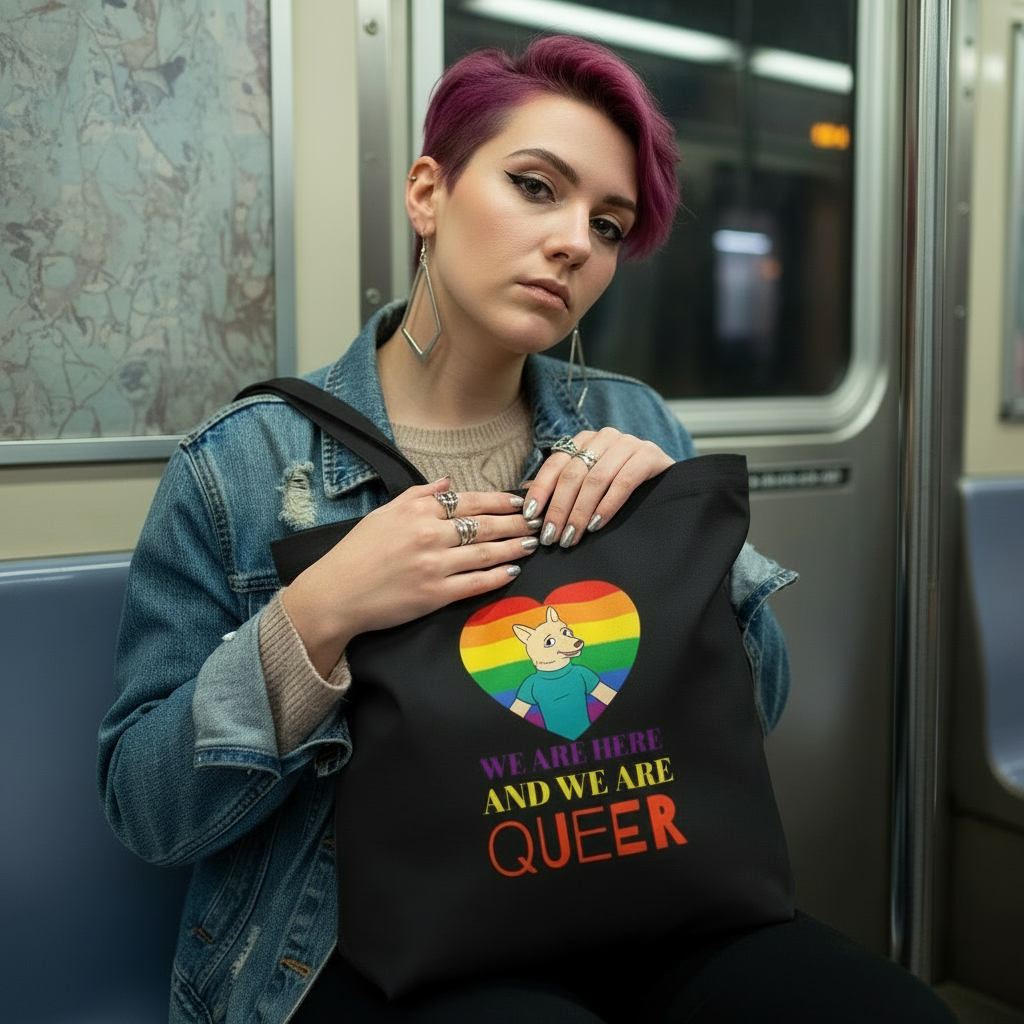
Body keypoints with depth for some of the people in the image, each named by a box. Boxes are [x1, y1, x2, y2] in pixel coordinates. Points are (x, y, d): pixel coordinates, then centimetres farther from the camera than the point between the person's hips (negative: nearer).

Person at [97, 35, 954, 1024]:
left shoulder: (630, 426, 7)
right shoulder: (243, 463, -4)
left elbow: (754, 707, 8)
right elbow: (143, 810, -4)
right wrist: (318, 618, -20)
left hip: (622, 918, 4)